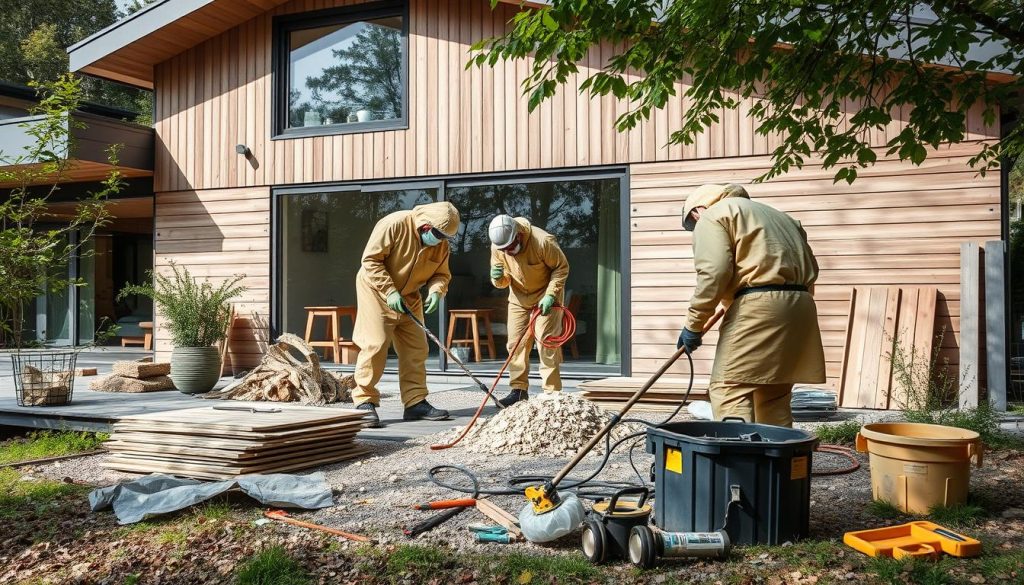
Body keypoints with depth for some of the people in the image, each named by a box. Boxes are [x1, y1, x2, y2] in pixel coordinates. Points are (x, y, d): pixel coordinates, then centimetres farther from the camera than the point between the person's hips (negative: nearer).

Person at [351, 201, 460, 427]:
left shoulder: (441, 245, -4)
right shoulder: (394, 224, -24)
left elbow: (441, 274, 3)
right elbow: (370, 259, -23)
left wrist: (435, 291, -20)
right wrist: (390, 291, -27)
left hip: (409, 297, 7)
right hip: (376, 290, -7)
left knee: (416, 348, 5)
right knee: (375, 344, -14)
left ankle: (416, 402, 12)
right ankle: (364, 401, -7)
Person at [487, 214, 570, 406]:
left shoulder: (543, 241, -29)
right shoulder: (497, 248, -13)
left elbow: (562, 268, -16)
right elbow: (503, 281, -1)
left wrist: (550, 295, -24)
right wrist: (498, 278, -26)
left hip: (546, 295, -5)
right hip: (519, 297, 5)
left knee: (546, 342, -10)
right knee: (515, 342, 1)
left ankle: (551, 392, -5)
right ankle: (519, 390, 9)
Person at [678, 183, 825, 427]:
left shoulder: (714, 216, 4)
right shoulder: (775, 214, 30)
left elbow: (713, 273, -11)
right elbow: (810, 266, 24)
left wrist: (694, 324, -6)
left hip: (758, 307, -8)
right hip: (799, 307, 9)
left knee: (729, 392, -8)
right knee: (775, 398, 13)